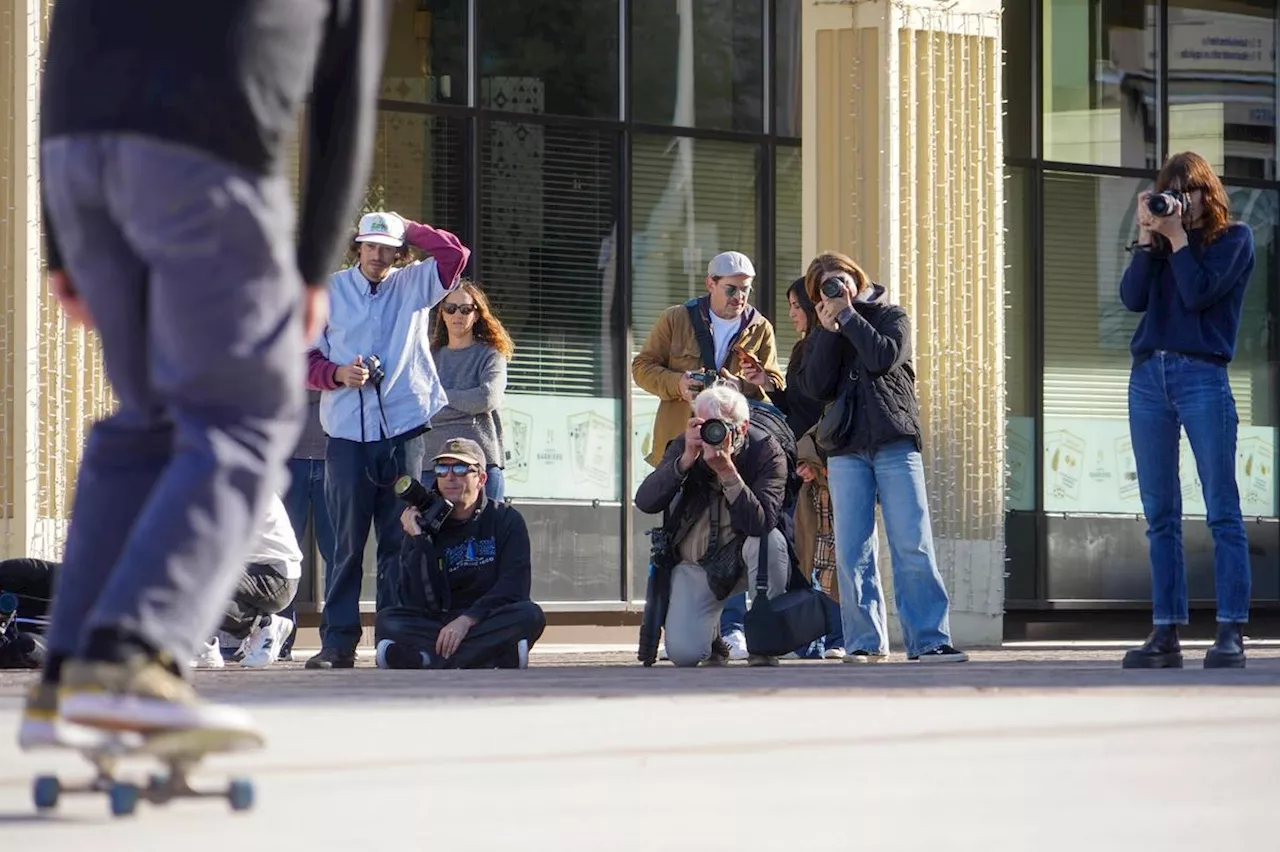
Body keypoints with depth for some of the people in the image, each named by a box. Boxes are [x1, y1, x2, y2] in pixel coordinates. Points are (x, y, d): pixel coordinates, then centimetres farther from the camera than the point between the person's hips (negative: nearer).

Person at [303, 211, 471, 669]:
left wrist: (408, 228, 2)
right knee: (347, 543, 0)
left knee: (399, 543, 2)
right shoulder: (330, 291, 9)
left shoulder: (414, 285, 10)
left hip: (404, 430, 0)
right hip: (347, 434, 0)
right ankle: (338, 642, 2)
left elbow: (455, 254, -4)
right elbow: (307, 360, 8)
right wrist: (337, 374, -11)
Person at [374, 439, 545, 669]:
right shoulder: (425, 525, 6)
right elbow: (414, 601, -6)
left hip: (489, 625, -1)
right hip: (434, 628, 1)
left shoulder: (506, 520, 4)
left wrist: (467, 620, -24)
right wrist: (419, 539, -14)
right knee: (386, 620, -24)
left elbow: (514, 587, -10)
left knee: (530, 615, -31)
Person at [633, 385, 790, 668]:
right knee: (682, 653, -19)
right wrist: (686, 460, -33)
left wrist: (727, 471, -41)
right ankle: (713, 630, 22)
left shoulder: (766, 452, -16)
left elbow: (760, 524, -31)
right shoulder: (682, 447, -8)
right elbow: (645, 502, -21)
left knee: (769, 539, -36)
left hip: (744, 560, -1)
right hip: (695, 565, 1)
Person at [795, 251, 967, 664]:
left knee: (913, 545, -9)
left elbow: (883, 358, -11)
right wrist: (830, 330, -3)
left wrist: (849, 316, -4)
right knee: (852, 551, -2)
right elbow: (816, 387, 0)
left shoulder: (890, 316, 9)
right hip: (845, 448, 3)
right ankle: (864, 642, 3)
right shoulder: (822, 336, 17)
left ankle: (929, 640, -12)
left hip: (895, 441, -3)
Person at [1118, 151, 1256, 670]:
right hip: (1149, 376, 5)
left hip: (1202, 376, -5)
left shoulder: (1233, 238, 6)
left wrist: (1176, 237, -4)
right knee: (1160, 514, 2)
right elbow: (1133, 297, 4)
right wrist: (1148, 237, 1)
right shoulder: (1158, 242, 19)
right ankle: (1166, 633, 1)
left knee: (1222, 510, -8)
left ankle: (1231, 632, -11)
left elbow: (1198, 293, -8)